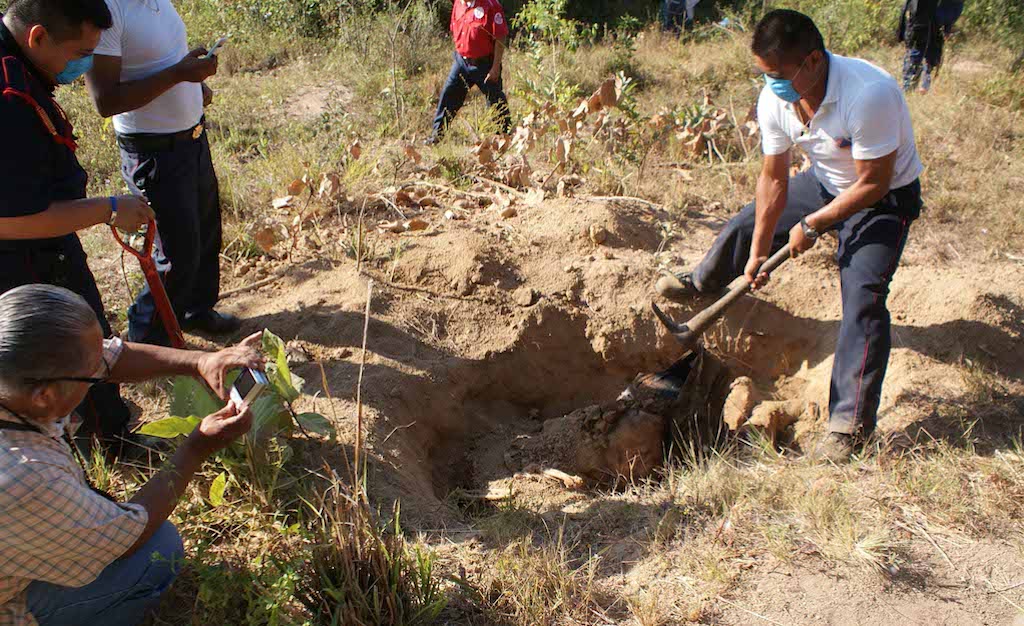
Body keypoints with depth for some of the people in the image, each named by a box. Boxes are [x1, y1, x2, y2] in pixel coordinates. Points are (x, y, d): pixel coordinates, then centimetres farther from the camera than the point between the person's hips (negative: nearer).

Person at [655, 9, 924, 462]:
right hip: (827, 184, 6)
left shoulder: (869, 96, -38)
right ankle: (703, 284, 48)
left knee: (862, 299, -19)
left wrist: (811, 225, -22)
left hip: (884, 200, -6)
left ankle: (851, 424, -10)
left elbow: (873, 184, -29)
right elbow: (773, 180, -9)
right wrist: (758, 253, -6)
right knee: (748, 223, 13)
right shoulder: (775, 101, -19)